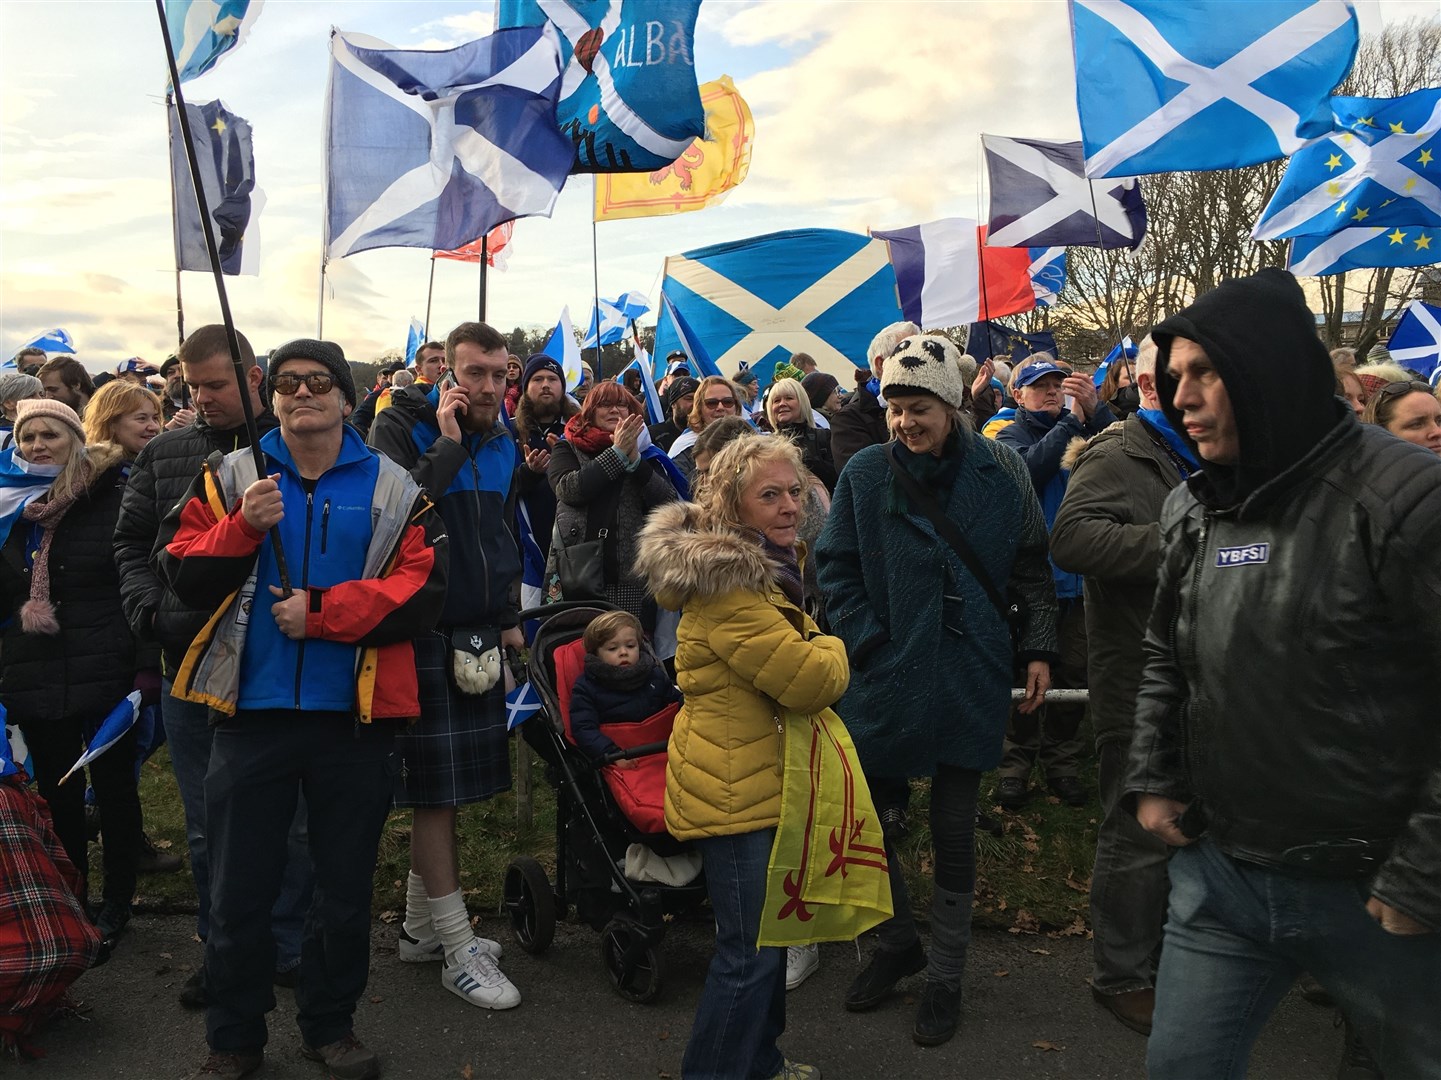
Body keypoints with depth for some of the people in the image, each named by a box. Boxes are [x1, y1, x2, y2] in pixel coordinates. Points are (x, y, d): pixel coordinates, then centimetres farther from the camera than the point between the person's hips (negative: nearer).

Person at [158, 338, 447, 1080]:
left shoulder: (393, 489, 2)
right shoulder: (229, 476, 6)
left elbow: (421, 591, -9)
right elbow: (182, 574, -2)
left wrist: (322, 613, -18)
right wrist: (244, 527, -18)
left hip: (355, 717, 0)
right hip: (252, 713, 1)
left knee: (346, 888, 14)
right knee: (239, 890, 10)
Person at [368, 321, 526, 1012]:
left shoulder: (501, 444, 12)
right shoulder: (402, 426, -8)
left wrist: (509, 617, 18)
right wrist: (448, 442, -22)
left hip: (478, 634, 7)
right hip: (423, 629, -7)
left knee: (444, 788, 14)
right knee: (435, 790, -2)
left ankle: (421, 928, 28)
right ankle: (457, 950, 8)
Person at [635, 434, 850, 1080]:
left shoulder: (766, 566, 11)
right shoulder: (730, 589, -23)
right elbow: (810, 679, -24)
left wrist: (814, 654, 1)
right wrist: (833, 653, -3)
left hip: (761, 778, 11)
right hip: (734, 787, -11)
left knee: (766, 934, 22)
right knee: (750, 952, -1)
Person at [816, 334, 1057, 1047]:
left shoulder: (1001, 473, -2)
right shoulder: (865, 474, -3)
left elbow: (1032, 569, 6)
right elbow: (836, 567, 1)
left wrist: (1038, 650, 3)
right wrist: (866, 642, -8)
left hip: (968, 683, 0)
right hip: (884, 680, 1)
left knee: (954, 830, 9)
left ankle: (945, 976, 28)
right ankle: (898, 942, 34)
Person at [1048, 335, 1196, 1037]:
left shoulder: (1199, 461, 17)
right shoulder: (1116, 457, -13)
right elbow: (1072, 538, -31)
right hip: (1137, 684, -9)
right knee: (1137, 836, 3)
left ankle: (1170, 955, 39)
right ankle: (1120, 976, 20)